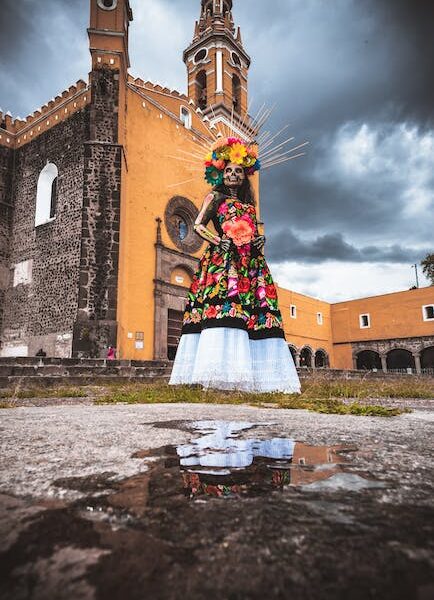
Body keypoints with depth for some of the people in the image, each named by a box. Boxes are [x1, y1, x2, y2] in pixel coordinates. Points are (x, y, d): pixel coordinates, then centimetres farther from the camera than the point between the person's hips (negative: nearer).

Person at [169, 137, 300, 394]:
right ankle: (219, 374, -26)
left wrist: (260, 241, 4)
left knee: (258, 311, -7)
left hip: (250, 262, 6)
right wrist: (217, 241, -10)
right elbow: (199, 226, 6)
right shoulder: (215, 197, 15)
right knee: (222, 306, -23)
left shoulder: (249, 204, 28)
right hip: (222, 260, -5)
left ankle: (257, 375, -7)